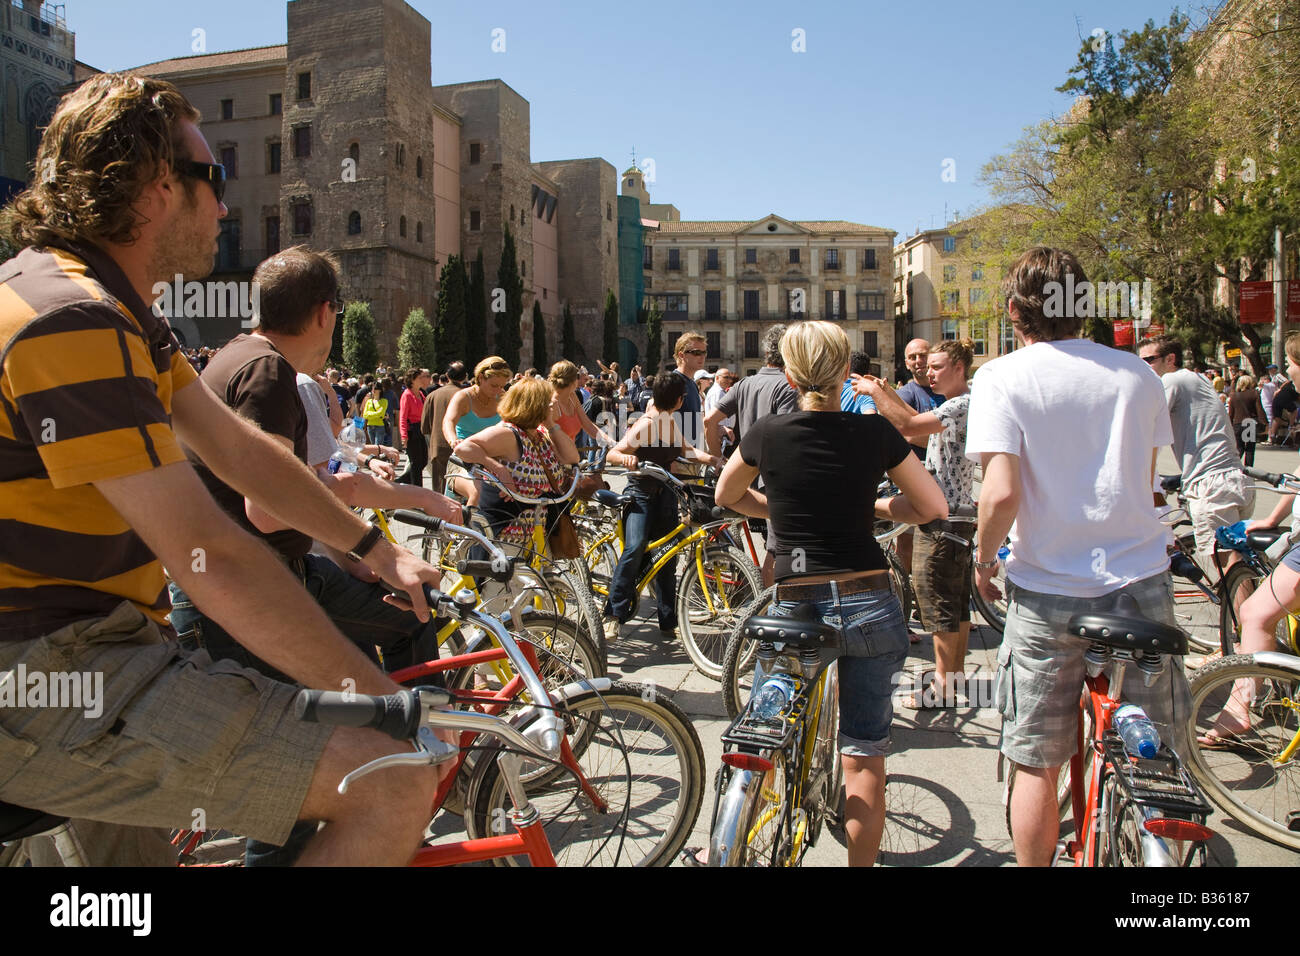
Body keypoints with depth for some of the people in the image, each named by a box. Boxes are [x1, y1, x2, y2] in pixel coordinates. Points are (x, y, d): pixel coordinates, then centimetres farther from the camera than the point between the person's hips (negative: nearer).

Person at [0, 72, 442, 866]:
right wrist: (383, 699, -20)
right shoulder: (71, 320, -21)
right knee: (393, 782, -20)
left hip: (88, 643, 11)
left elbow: (238, 449, 12)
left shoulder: (113, 310, 13)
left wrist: (377, 549, 10)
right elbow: (210, 558, -26)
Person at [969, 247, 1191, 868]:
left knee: (1037, 766, 12)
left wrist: (983, 558, -2)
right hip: (1140, 582, 3)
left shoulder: (1002, 378, -9)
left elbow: (1001, 493, -19)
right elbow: (1146, 481, 11)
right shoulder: (1138, 374, 3)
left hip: (1047, 590, -3)